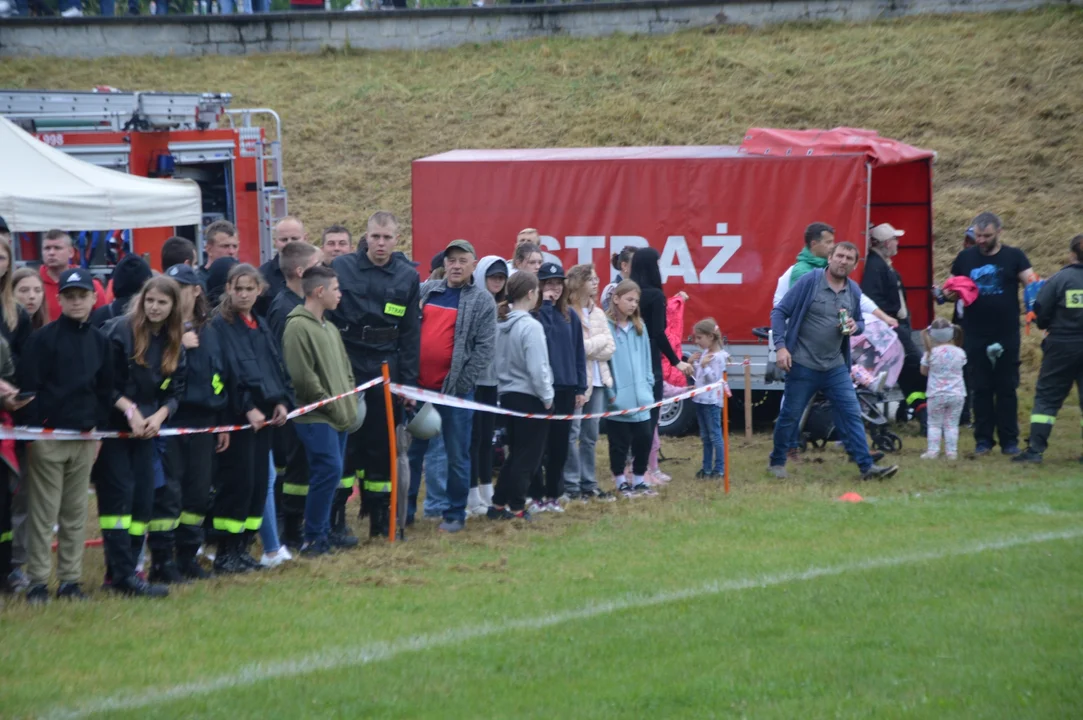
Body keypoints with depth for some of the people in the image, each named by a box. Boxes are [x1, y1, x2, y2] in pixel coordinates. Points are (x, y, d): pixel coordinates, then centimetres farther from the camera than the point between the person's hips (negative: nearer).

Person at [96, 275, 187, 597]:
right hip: (112, 426, -6)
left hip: (146, 429, 6)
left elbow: (176, 391, 9)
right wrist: (130, 410, -18)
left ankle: (122, 570, 10)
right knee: (119, 494, -11)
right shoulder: (119, 331, -10)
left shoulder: (174, 344, 9)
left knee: (144, 497, 3)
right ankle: (122, 574, -13)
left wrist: (159, 416, -9)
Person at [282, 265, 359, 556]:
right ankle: (314, 539, -9)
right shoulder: (298, 327, -12)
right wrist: (332, 406, -12)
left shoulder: (329, 328, 18)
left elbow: (345, 370, 24)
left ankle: (324, 532, 17)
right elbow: (303, 377, -17)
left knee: (330, 473, 10)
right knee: (329, 470, -15)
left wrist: (350, 406, 11)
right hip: (316, 418, -9)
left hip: (339, 417, 9)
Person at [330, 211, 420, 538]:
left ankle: (382, 519, 12)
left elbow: (411, 334, 6)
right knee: (345, 444, -1)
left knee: (383, 446, 5)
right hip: (346, 365, -2)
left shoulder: (408, 277, 5)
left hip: (386, 369, 2)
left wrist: (408, 381, 2)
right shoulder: (341, 268, 0)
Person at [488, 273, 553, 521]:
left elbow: (495, 361, 7)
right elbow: (537, 368, -19)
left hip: (507, 395, 7)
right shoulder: (531, 327, -18)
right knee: (527, 456, 2)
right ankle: (516, 508, 5)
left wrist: (503, 385, 16)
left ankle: (498, 505, 18)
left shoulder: (501, 324, 3)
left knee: (515, 454, 18)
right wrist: (547, 397, -8)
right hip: (530, 397, -7)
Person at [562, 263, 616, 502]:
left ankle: (589, 484, 15)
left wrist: (588, 348, -8)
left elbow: (610, 348, 9)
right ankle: (571, 485, -2)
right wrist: (600, 341, -5)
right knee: (572, 434, -5)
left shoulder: (598, 314, 15)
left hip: (597, 380, 7)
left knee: (590, 435, 10)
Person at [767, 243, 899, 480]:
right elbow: (780, 313, -7)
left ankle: (866, 466, -4)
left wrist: (855, 326, -5)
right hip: (803, 365, -4)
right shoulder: (809, 281, -9)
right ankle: (777, 463, 22)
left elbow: (860, 322, 21)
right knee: (790, 416, 5)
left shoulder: (854, 291, 6)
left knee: (851, 414, -3)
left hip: (835, 367, 4)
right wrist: (781, 346, -17)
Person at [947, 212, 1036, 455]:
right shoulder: (965, 258, 7)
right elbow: (953, 291, 12)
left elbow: (1032, 284, -6)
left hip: (1007, 335, -1)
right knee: (980, 389, 5)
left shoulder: (1013, 257, 2)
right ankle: (983, 439, 10)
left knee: (1007, 388, 3)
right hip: (975, 336, 1)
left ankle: (1009, 440, 8)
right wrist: (950, 295, -11)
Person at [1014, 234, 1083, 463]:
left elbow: (1041, 313, -9)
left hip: (1062, 345, -2)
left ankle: (1035, 449, 1)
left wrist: (1046, 325, 13)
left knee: (1046, 396, 7)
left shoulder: (1059, 280, -10)